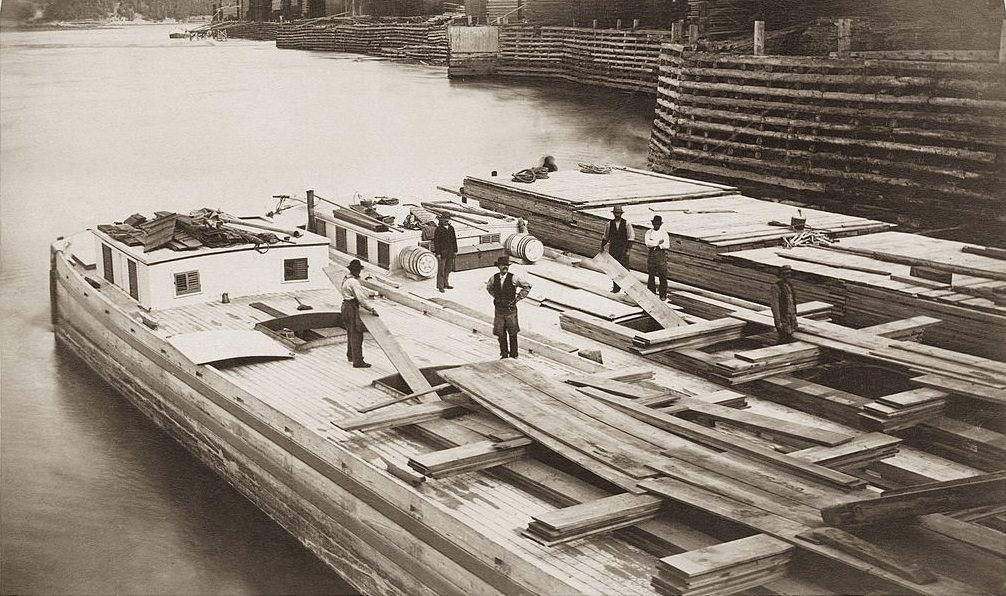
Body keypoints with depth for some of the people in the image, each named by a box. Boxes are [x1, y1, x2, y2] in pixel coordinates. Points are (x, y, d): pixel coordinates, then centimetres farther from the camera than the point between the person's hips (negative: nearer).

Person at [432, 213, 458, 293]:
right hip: (442, 252, -6)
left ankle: (445, 284, 26)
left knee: (448, 269, 14)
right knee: (441, 270, 0)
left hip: (450, 253, 6)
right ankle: (440, 286, 8)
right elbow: (436, 241, -11)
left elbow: (454, 239, 12)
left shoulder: (451, 228, 6)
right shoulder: (438, 229, -11)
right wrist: (437, 253, -14)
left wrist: (455, 250, 9)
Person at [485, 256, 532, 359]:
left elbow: (527, 286, -1)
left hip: (511, 309, -3)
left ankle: (513, 355, 16)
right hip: (498, 310, 3)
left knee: (512, 334, 6)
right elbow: (488, 287, 21)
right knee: (501, 334, 8)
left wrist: (517, 298, -4)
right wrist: (495, 296, 9)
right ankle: (504, 354, 20)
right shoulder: (494, 278, -2)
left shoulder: (513, 278, -11)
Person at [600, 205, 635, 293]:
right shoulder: (610, 224, 7)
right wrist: (602, 246, 13)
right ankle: (616, 288, 13)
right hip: (613, 249, 3)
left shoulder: (626, 224, -1)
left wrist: (628, 249, -10)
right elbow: (606, 237, 20)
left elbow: (631, 237, -3)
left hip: (623, 249, -3)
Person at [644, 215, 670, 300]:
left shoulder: (664, 233, 5)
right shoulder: (649, 232, 7)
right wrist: (659, 242, -12)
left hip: (661, 254, -1)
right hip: (651, 254, 1)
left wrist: (656, 246, -12)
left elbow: (667, 245, -7)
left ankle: (663, 295, 1)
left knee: (662, 276, -3)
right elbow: (647, 243, -10)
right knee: (651, 275, 4)